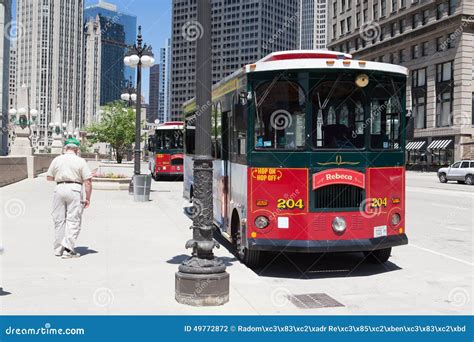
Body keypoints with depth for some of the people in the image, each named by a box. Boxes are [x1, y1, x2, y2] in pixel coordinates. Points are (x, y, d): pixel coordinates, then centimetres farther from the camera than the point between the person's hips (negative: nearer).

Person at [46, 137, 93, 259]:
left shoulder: (57, 159, 8)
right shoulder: (80, 161, -1)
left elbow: (49, 177, 16)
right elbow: (88, 181, -6)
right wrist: (88, 198, -1)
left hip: (59, 188, 4)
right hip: (74, 189, -3)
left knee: (59, 220, 12)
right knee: (73, 220, 0)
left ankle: (58, 249, 18)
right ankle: (68, 248, -10)